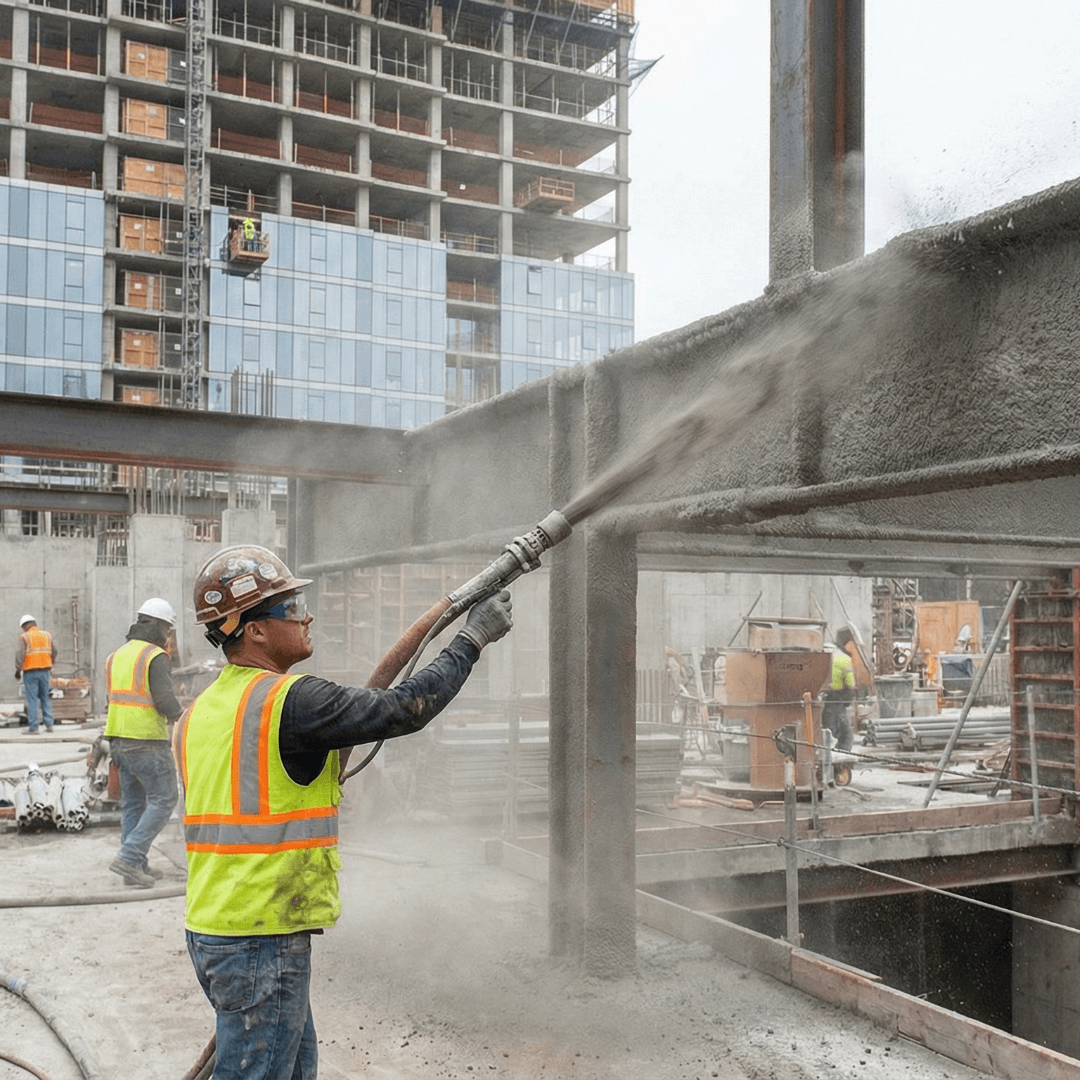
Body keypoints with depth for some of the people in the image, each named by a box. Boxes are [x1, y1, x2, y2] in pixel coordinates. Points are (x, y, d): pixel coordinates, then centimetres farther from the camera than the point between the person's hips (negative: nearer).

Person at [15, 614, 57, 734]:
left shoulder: (24, 637, -5)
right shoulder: (47, 635, 9)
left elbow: (20, 654, -13)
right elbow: (54, 651, 11)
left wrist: (18, 670, -4)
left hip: (30, 672, -4)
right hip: (45, 671, 4)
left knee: (32, 700, 0)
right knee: (45, 698, 12)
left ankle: (34, 727, 0)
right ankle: (49, 724, 9)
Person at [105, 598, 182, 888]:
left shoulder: (117, 655, 13)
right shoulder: (156, 657, -12)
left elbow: (113, 700, 15)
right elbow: (165, 699, -18)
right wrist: (181, 721, -1)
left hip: (118, 739, 8)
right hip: (147, 741, -8)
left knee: (133, 803, 14)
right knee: (163, 800, 1)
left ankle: (136, 867, 17)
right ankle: (129, 858, -7)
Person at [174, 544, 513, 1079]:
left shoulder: (198, 712, 9)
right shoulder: (290, 700, -19)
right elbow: (405, 708, -17)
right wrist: (473, 637, -7)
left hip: (209, 930, 9)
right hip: (262, 940, -9)